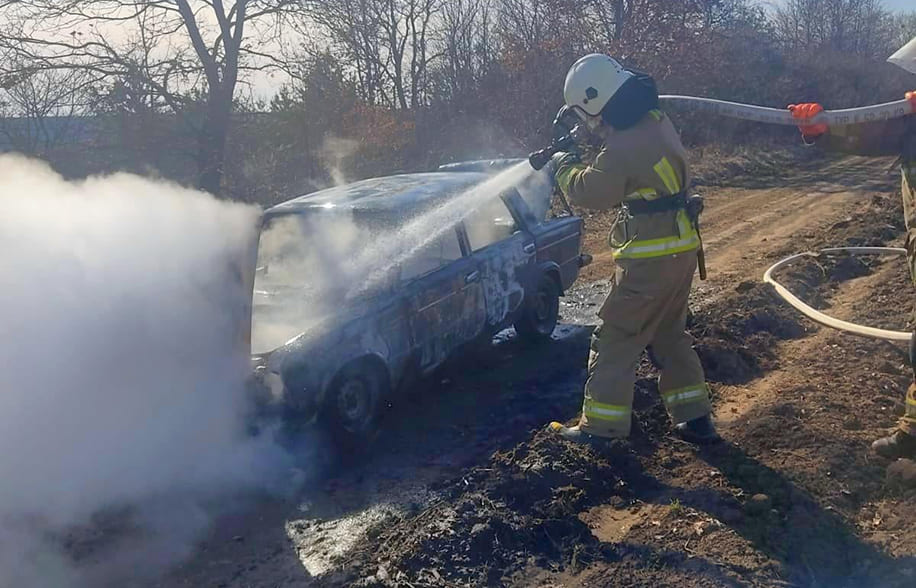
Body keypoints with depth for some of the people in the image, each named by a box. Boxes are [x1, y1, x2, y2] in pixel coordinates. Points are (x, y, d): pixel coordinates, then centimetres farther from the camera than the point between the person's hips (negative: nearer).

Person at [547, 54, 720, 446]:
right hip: (681, 248, 9)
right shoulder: (655, 120, 6)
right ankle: (694, 418, 25)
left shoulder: (623, 147, -22)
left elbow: (588, 193, -11)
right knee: (669, 334, 20)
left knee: (616, 339, 3)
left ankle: (601, 426, 12)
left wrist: (565, 164, 7)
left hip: (650, 257, -9)